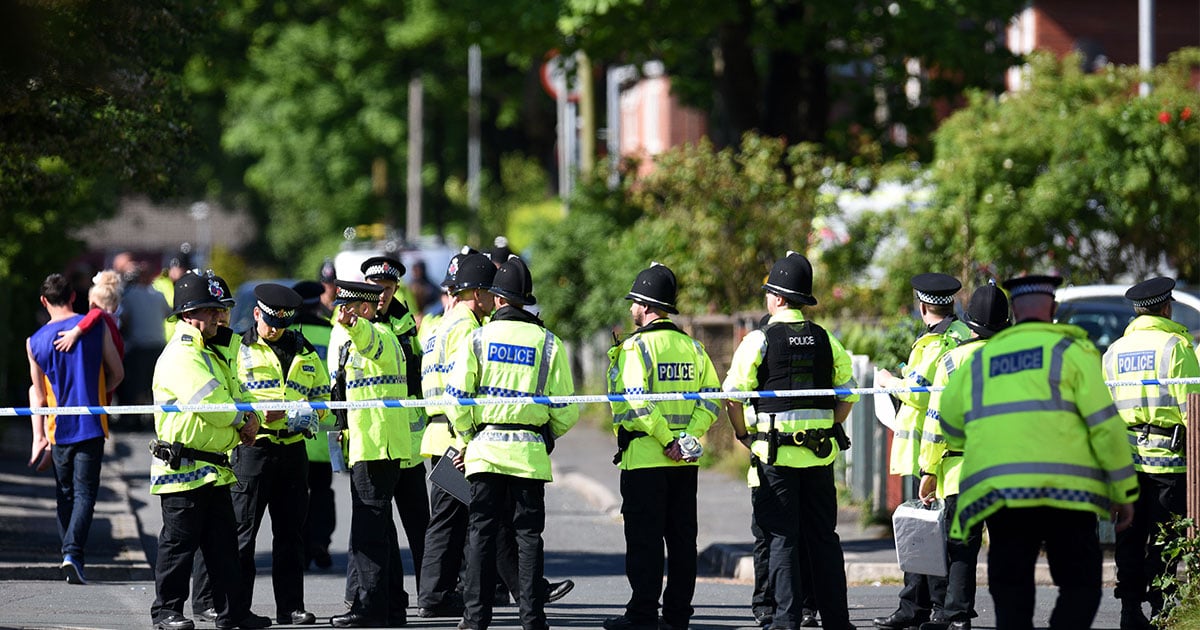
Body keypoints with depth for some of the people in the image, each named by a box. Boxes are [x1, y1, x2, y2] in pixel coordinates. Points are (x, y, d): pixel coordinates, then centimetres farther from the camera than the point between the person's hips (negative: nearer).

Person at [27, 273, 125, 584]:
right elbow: (117, 373, 3)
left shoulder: (35, 342, 1)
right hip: (91, 425, -2)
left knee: (65, 494, 15)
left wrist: (39, 436, 8)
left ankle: (69, 556, 18)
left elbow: (38, 393, 4)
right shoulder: (96, 328, -3)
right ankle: (73, 553, -22)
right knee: (85, 492, -4)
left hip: (58, 428, 2)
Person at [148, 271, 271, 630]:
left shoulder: (210, 356, 20)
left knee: (223, 543, 9)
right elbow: (210, 402, -23)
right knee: (178, 543, -3)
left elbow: (234, 396, 23)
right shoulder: (180, 357, -14)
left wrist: (248, 419, 1)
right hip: (184, 468, -10)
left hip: (214, 470, 10)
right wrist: (242, 421, -8)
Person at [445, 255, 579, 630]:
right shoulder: (548, 343, 1)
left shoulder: (478, 339, -2)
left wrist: (467, 437, 10)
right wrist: (549, 434, 19)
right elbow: (564, 409, 0)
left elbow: (456, 398, -5)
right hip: (530, 451, 0)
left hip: (485, 448, 0)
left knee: (482, 532, 5)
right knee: (528, 534, 5)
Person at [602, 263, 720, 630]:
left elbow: (636, 403, -19)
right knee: (682, 537, 9)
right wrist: (689, 436, -3)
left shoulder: (636, 346, -9)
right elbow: (711, 396, 6)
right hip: (686, 462, 6)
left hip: (645, 458, -6)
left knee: (644, 539, -2)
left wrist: (666, 440, -15)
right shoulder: (693, 348, 12)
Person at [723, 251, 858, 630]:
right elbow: (849, 393, 10)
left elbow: (733, 394, -8)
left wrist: (742, 434, 6)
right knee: (824, 536, 10)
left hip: (776, 454, -4)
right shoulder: (826, 341, 6)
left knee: (783, 538, 0)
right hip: (820, 456, 4)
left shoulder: (760, 340, -6)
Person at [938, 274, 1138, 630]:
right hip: (1065, 492, -3)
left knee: (1012, 600, 6)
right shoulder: (1072, 350, 7)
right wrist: (1125, 491, 4)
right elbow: (1105, 423, -1)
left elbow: (951, 432, 27)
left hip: (999, 494, 3)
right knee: (1080, 588, 5)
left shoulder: (979, 362, 18)